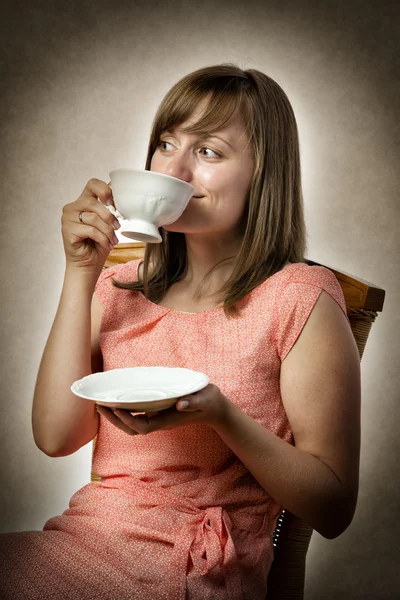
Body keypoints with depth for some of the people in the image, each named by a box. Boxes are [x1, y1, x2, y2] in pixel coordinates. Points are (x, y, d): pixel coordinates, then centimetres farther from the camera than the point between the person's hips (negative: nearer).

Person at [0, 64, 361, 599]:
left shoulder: (299, 298, -6)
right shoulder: (119, 288, 9)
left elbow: (334, 509, -6)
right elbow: (56, 435, -3)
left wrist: (220, 416, -21)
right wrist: (81, 273, -5)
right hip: (82, 535, 5)